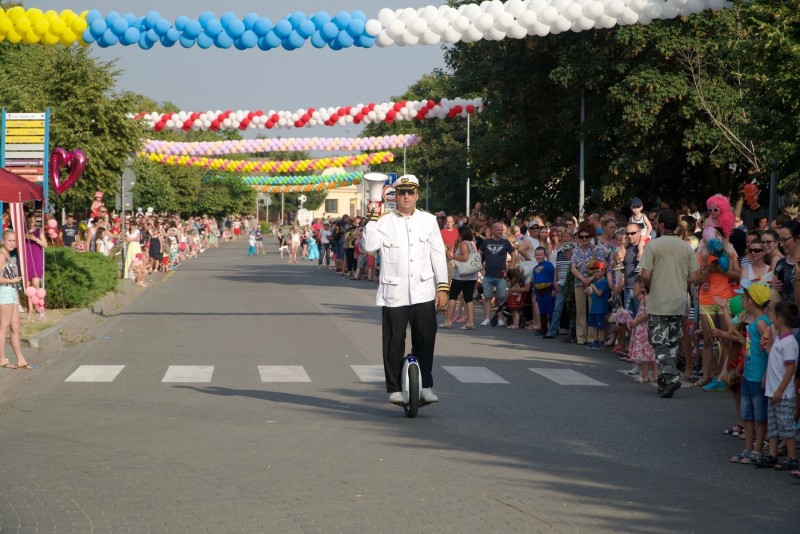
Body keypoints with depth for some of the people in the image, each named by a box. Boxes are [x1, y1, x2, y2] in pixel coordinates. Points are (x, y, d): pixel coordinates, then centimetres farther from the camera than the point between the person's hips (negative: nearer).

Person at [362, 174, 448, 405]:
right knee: (394, 342, 2)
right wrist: (373, 218, -14)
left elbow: (438, 256, 9)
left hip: (423, 293, 1)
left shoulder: (428, 221, 8)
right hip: (394, 294, -1)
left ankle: (425, 385, 13)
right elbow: (370, 245, -14)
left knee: (425, 340, 1)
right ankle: (394, 388, 11)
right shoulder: (385, 222, 2)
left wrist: (442, 287, 4)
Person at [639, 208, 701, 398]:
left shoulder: (653, 245, -9)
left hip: (658, 303, -4)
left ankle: (670, 376, -18)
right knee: (673, 343, 12)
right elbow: (693, 277, 2)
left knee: (659, 342, -1)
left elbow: (645, 275, -14)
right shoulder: (686, 247, 4)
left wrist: (647, 287, 6)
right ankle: (666, 382, 15)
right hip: (679, 303, 4)